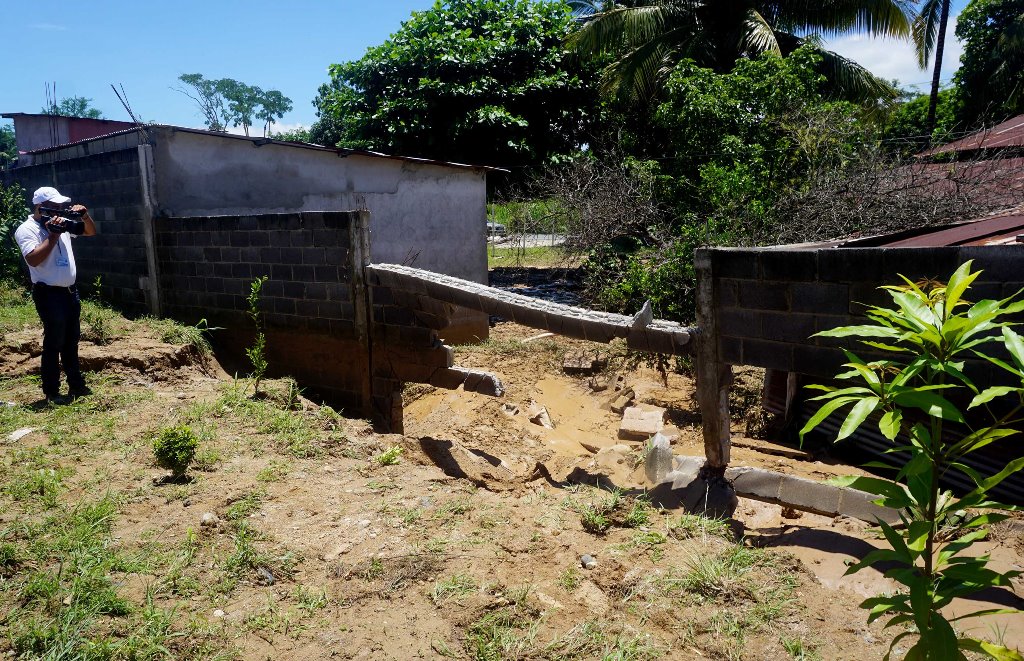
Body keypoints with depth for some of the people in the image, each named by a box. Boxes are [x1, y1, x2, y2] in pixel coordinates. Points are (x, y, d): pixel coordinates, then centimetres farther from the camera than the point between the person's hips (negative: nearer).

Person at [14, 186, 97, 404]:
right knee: (54, 343, -3)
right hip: (49, 294, -7)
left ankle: (76, 385, 25)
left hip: (70, 291, 8)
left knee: (71, 341, 15)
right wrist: (53, 235, -23)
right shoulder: (27, 229, -12)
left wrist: (85, 216, -1)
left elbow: (90, 231, 18)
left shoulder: (62, 223, 8)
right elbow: (33, 259, -24)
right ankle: (51, 392, 7)